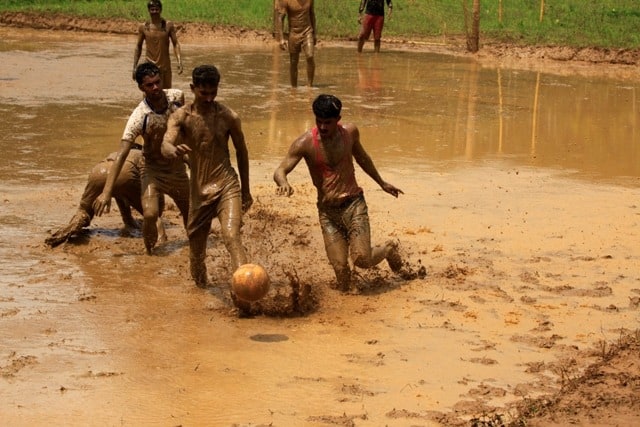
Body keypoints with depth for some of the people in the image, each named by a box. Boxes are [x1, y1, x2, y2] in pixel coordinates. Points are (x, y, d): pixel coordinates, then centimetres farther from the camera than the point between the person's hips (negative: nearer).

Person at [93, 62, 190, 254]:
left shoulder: (177, 97, -14)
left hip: (177, 167, 4)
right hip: (153, 169, -4)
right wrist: (106, 192, -37)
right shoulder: (139, 117, -28)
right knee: (150, 214, -24)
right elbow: (121, 154, -32)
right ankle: (150, 253, 2)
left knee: (189, 212, 17)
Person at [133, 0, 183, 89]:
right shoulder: (143, 27, 0)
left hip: (164, 65, 0)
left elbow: (176, 44, -4)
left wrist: (179, 62, -17)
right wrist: (135, 66, 5)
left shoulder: (168, 25, -2)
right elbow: (138, 47, 8)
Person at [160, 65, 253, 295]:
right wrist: (175, 150, -49)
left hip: (227, 186, -2)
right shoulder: (182, 117, -5)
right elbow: (165, 146, -23)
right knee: (196, 241, 15)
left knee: (231, 237, -23)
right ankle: (200, 281, 47)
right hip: (199, 190, 2)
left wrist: (246, 190, 16)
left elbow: (241, 151, 11)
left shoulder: (229, 117, -3)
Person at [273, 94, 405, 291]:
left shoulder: (350, 132, -1)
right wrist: (284, 183, -40)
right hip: (327, 210, 0)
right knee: (340, 267, -9)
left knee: (362, 259, -13)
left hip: (353, 204, 0)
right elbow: (280, 171, -15)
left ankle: (389, 249, 19)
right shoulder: (305, 143, -10)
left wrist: (382, 183, 31)